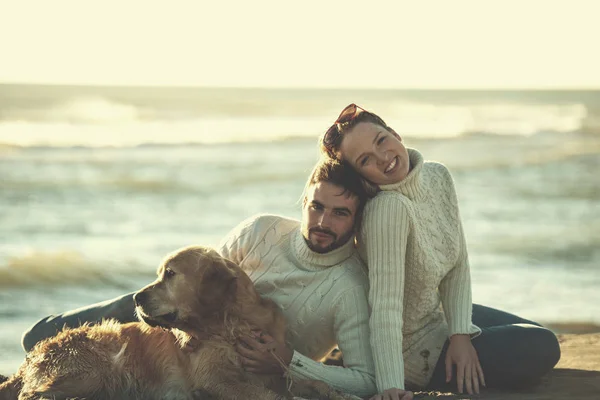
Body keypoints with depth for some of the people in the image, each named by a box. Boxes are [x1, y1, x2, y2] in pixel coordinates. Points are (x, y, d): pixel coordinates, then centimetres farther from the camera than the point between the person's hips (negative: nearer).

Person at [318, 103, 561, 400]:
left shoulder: (437, 176, -9)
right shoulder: (388, 208, -33)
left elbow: (458, 266, -4)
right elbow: (385, 308, -38)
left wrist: (460, 333, -15)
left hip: (436, 313, 8)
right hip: (411, 351, -8)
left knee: (539, 337, 23)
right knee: (543, 347, -9)